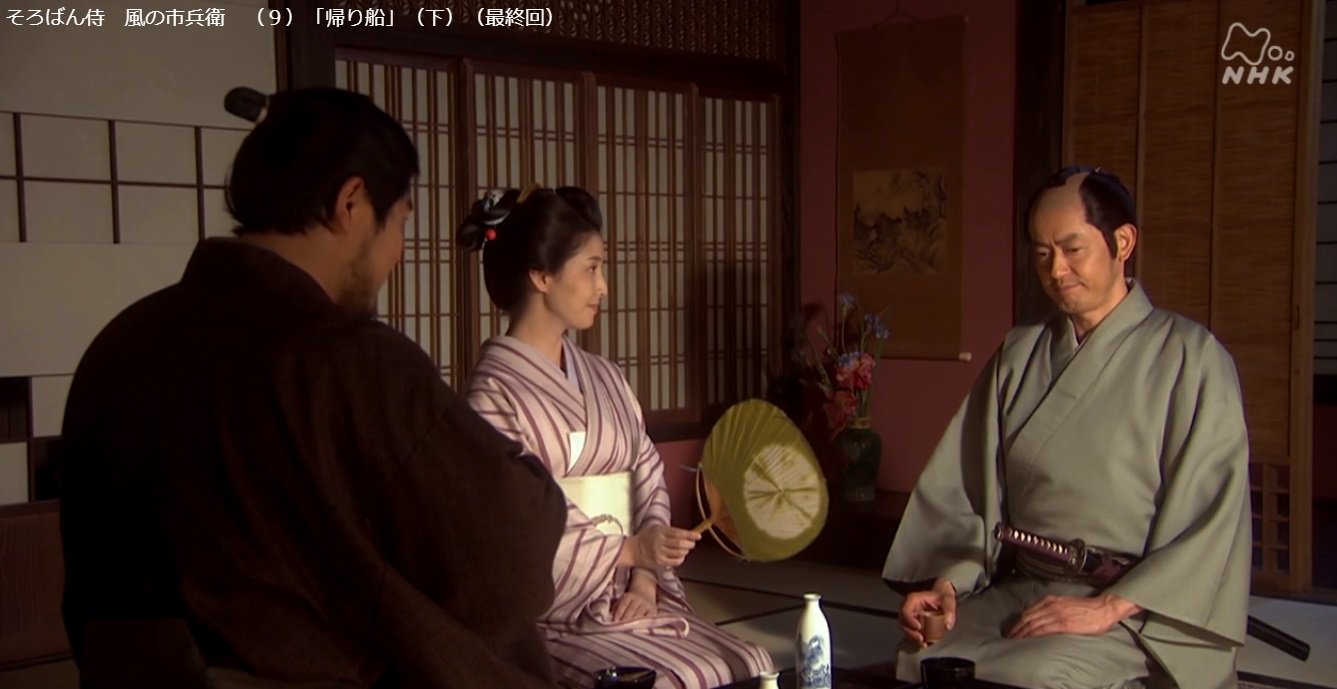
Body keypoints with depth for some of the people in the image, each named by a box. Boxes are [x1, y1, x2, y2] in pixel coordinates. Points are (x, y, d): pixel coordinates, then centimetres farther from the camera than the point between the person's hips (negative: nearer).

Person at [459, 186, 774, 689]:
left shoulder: (605, 378, 12)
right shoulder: (494, 393, -8)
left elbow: (649, 480, 9)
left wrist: (646, 577, -6)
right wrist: (629, 551, -14)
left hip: (627, 603, 6)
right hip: (551, 618, -6)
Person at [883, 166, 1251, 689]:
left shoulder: (1190, 358, -3)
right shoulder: (1019, 356, 12)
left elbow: (1211, 517, -9)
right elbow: (972, 489, 10)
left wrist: (1108, 607, -17)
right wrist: (947, 583, -5)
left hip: (1135, 606, -4)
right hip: (1016, 590, 4)